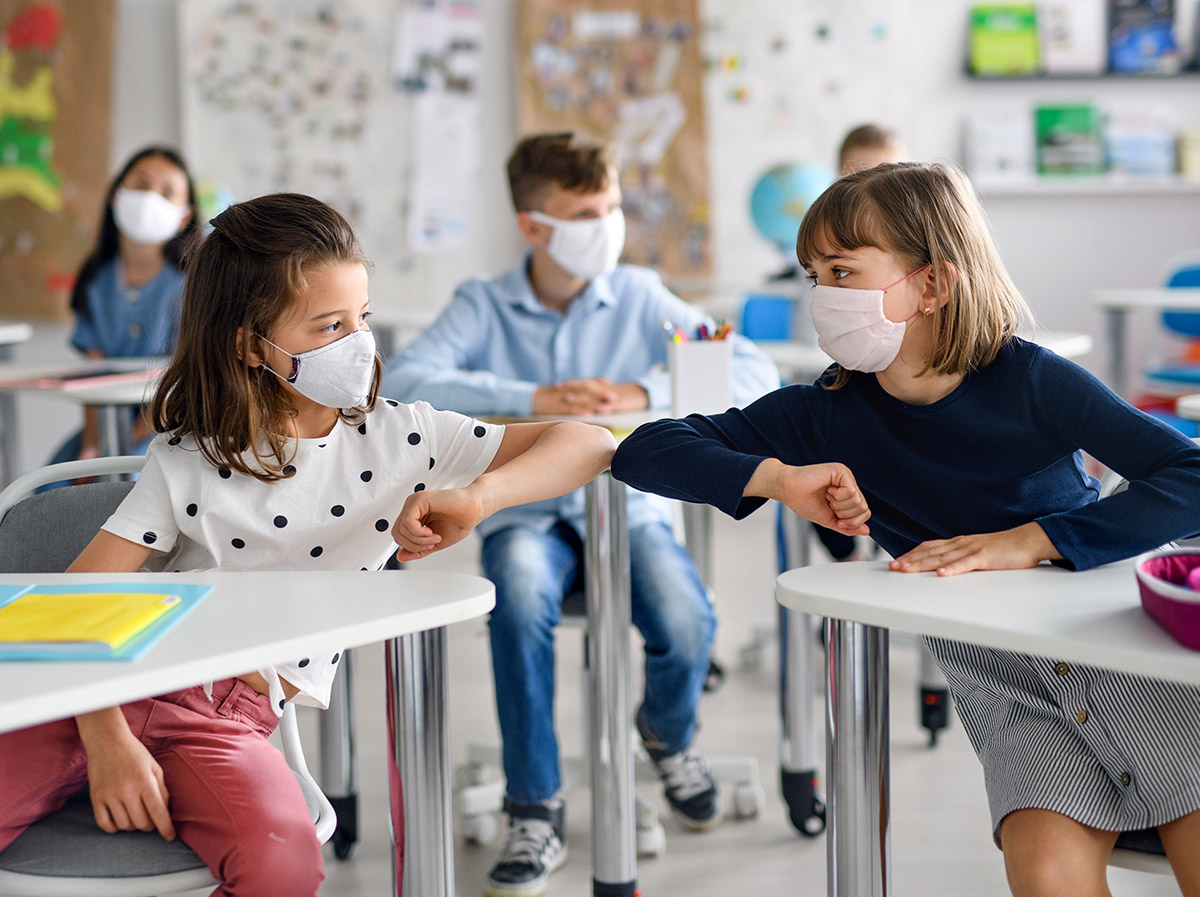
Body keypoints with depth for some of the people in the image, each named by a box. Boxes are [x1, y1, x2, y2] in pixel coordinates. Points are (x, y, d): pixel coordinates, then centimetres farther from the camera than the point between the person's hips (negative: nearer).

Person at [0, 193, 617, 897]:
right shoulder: (187, 461, 5)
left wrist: (477, 496, -17)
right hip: (119, 685, 0)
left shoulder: (399, 439, 7)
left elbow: (590, 444, 3)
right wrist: (106, 738, -19)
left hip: (237, 719, 0)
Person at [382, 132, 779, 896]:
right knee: (522, 599, -36)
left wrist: (645, 393, -21)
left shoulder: (640, 298, 3)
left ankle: (668, 733, 13)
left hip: (628, 506, 1)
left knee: (688, 627, -27)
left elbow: (755, 373, -5)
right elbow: (403, 382, -17)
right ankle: (536, 814, -21)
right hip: (527, 512, -1)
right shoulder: (484, 306, 1)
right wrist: (533, 398, -26)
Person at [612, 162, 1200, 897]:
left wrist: (1027, 542, -26)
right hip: (998, 673, 2)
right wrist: (779, 478, -19)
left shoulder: (1027, 380, -10)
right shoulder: (828, 414, -1)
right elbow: (645, 451, -3)